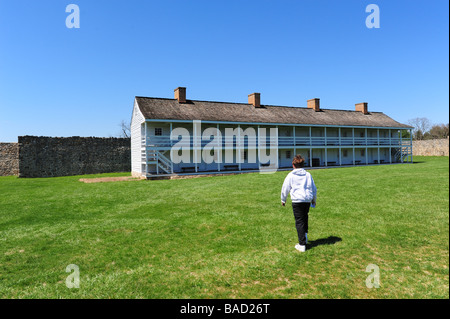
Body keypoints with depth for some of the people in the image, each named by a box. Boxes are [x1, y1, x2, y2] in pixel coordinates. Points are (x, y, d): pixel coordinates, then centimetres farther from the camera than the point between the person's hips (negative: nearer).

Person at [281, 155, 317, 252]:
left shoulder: (291, 175, 1)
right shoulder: (308, 174, 11)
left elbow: (285, 189, 5)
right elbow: (314, 188, 18)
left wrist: (283, 200, 20)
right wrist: (314, 200, 32)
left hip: (297, 200, -4)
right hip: (308, 200, 4)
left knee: (299, 221, -2)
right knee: (305, 217, 27)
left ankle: (302, 245, -2)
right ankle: (305, 235, 22)